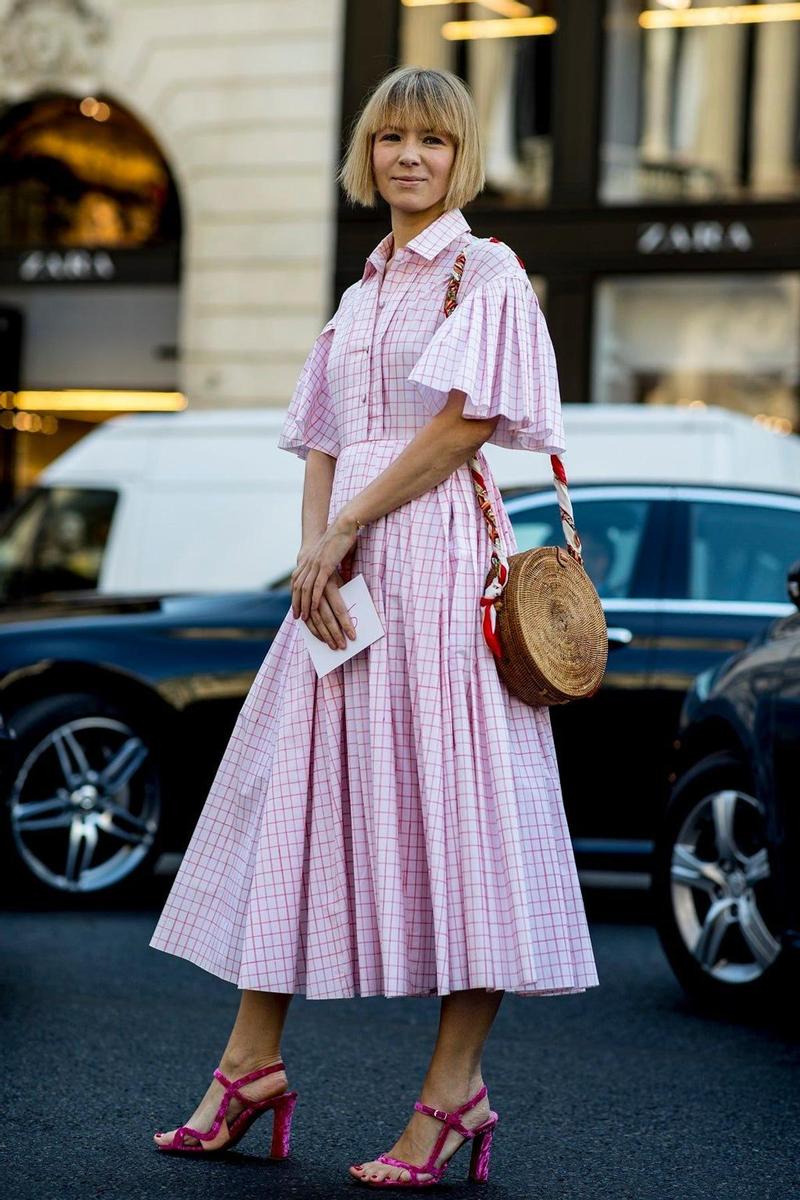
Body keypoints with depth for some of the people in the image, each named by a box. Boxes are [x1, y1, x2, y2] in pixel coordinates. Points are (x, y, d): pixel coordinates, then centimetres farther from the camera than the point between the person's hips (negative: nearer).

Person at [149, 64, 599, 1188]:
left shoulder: (487, 272, 0)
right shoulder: (364, 288, 20)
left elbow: (465, 422, -11)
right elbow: (324, 444, 16)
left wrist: (346, 528, -11)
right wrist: (313, 549, -2)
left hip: (441, 554, -7)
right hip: (347, 562, 7)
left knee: (450, 795, -8)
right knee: (298, 794, 6)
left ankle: (455, 1091, -4)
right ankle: (252, 1062, 13)